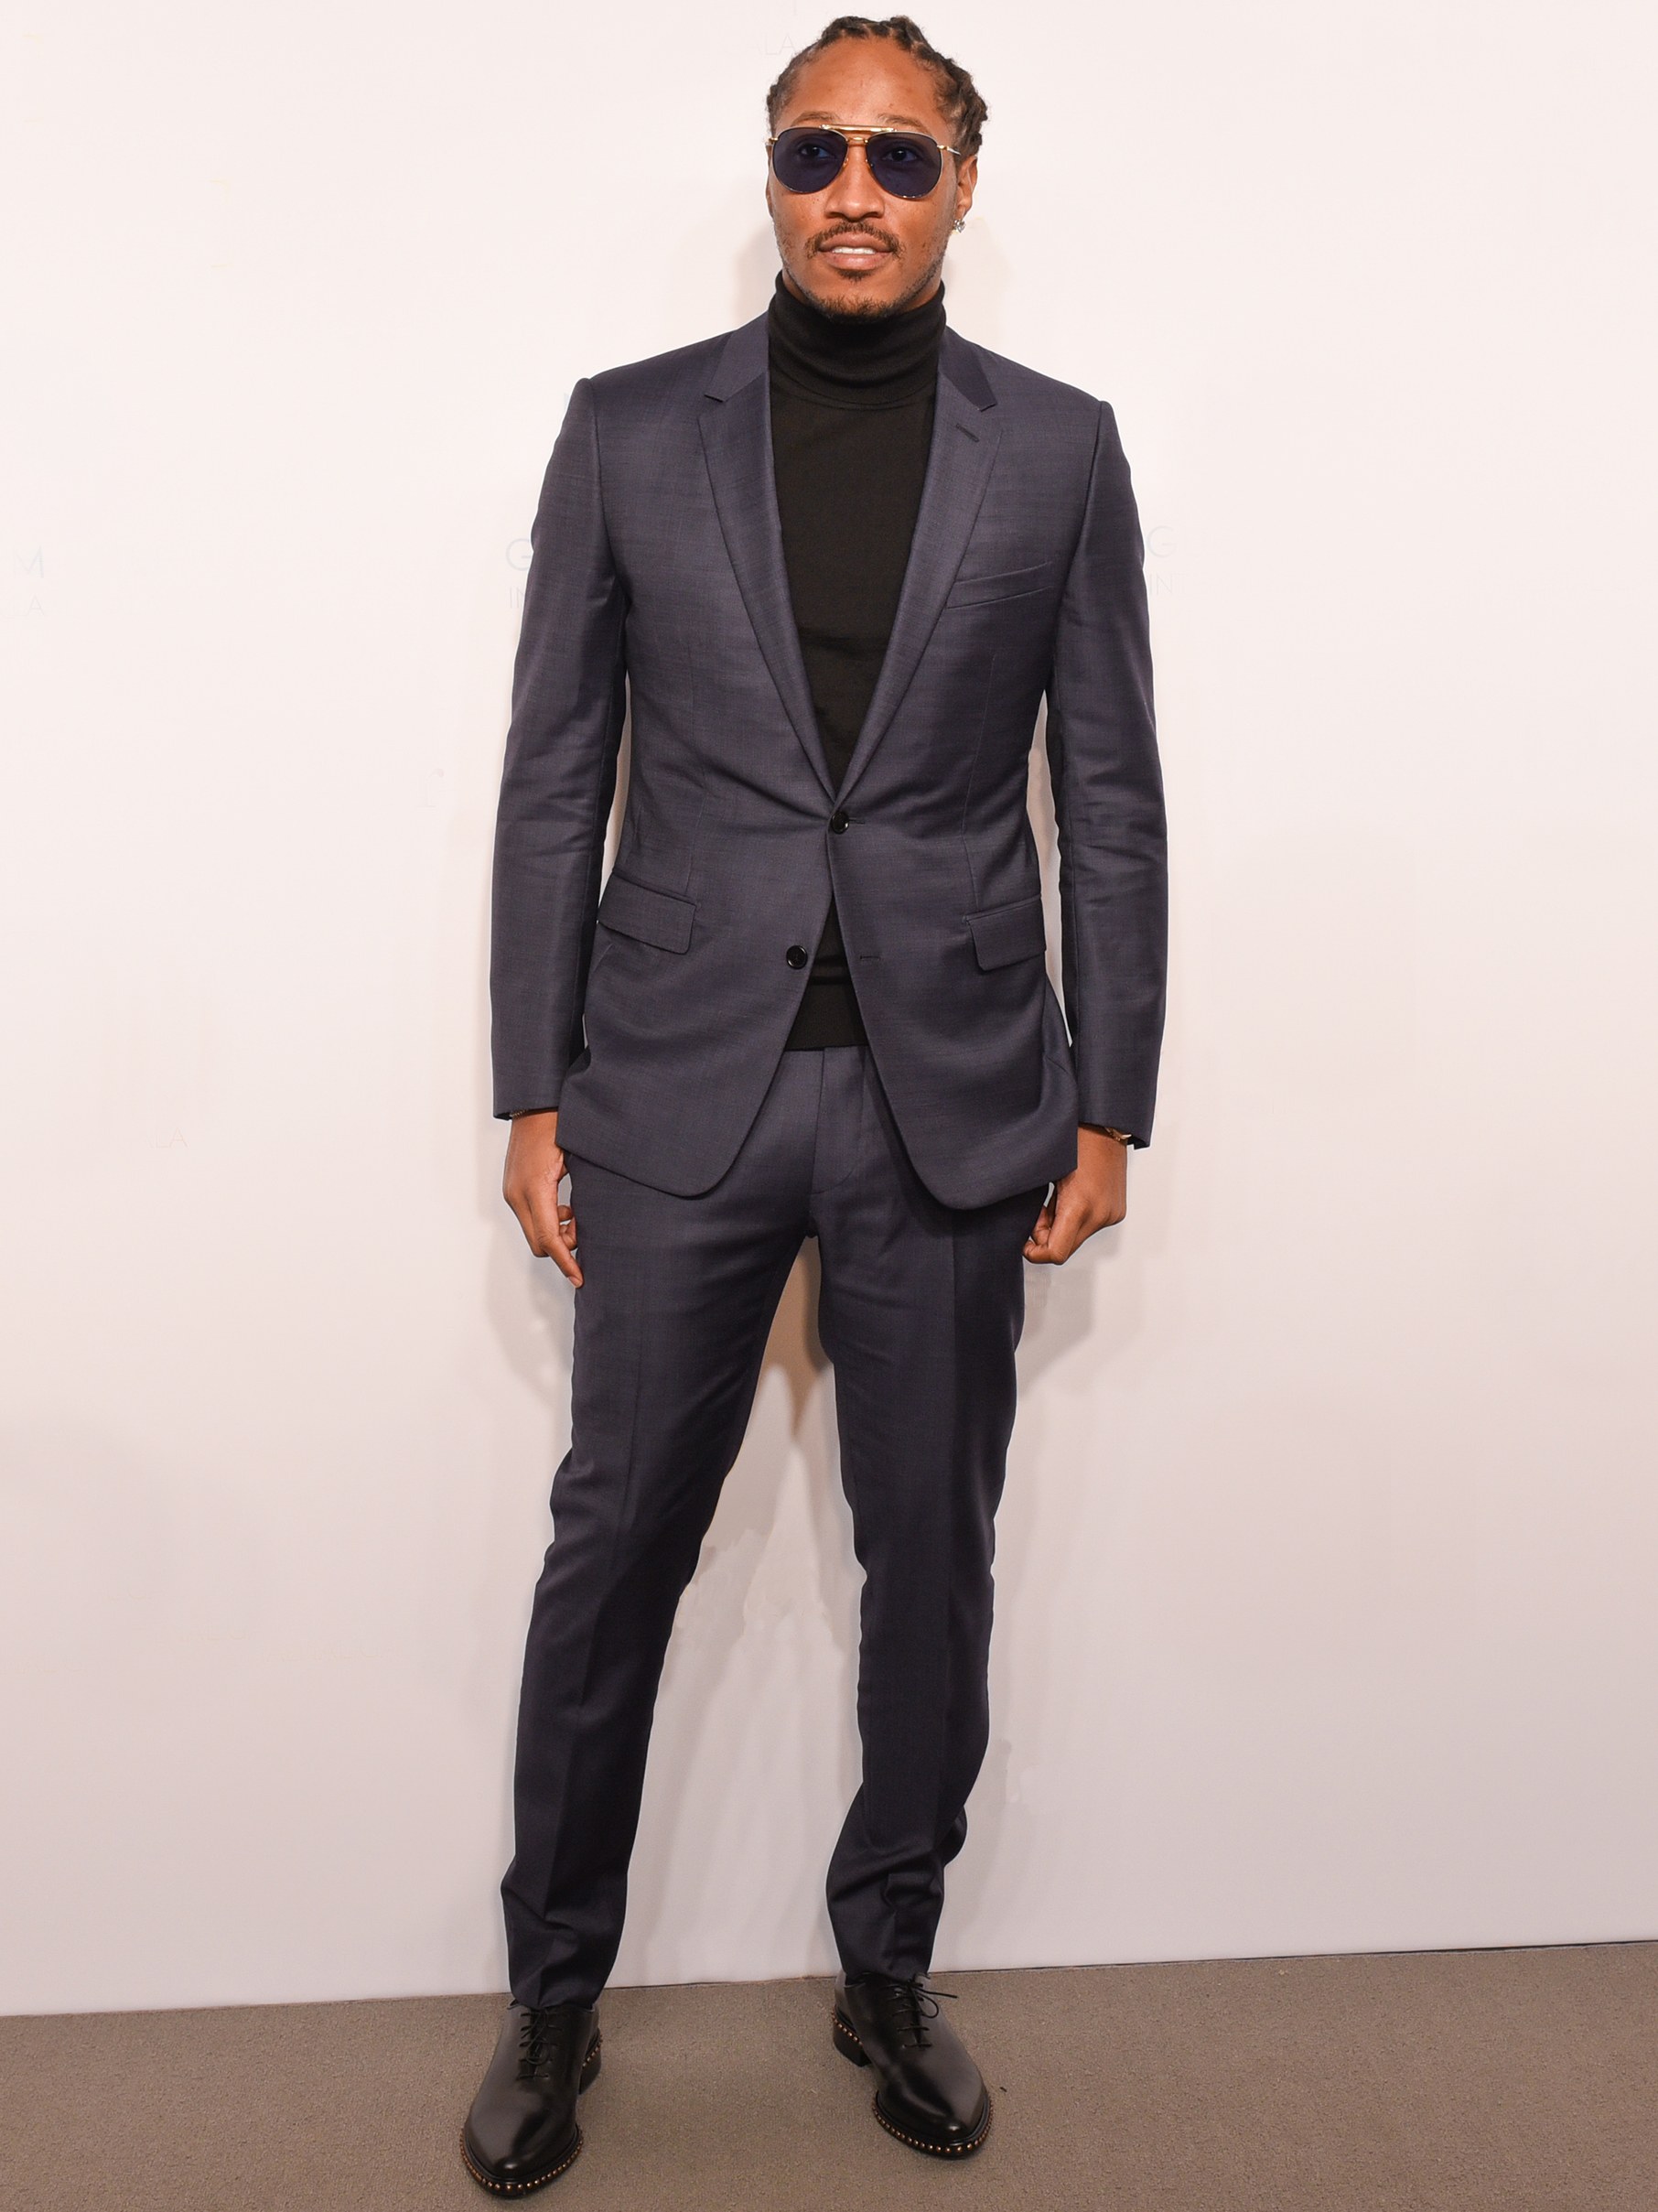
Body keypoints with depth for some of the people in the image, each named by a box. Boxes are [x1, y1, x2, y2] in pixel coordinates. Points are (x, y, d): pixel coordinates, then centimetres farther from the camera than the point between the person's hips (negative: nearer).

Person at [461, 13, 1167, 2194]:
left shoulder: (1059, 448, 5)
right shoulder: (630, 430, 4)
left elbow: (1111, 795, 6)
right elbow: (554, 781, 4)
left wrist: (1109, 1107, 2)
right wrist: (535, 1095, 0)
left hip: (952, 1093, 1)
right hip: (683, 1090, 0)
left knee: (933, 1558, 10)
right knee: (614, 1547, 6)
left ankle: (890, 1968, 32)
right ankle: (555, 1993, 27)